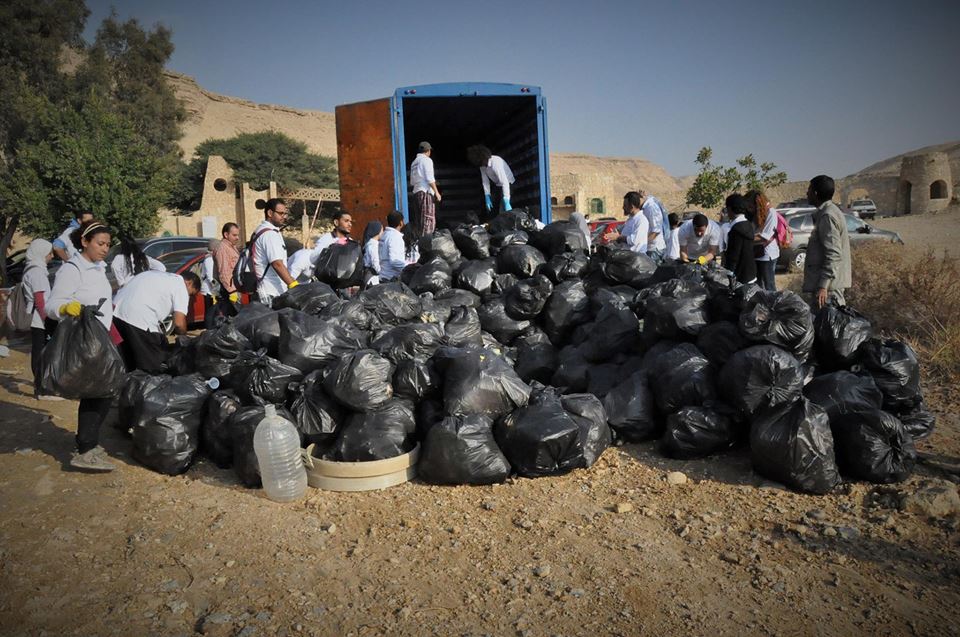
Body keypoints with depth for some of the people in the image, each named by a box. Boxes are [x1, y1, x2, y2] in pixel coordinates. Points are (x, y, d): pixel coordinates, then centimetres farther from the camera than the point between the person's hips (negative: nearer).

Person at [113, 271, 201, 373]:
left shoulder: (163, 277, 27)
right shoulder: (181, 287, 2)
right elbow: (179, 324, -8)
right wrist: (183, 336, 13)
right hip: (139, 318, -9)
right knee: (154, 365, 5)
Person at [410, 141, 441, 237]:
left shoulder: (414, 162, 19)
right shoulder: (427, 160, -4)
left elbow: (412, 182, 18)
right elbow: (430, 178, -13)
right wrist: (437, 192, -10)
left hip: (416, 192, 8)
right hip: (426, 192, -8)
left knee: (420, 220, 9)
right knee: (429, 219, -10)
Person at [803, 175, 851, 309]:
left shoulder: (827, 215, -16)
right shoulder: (827, 211, 16)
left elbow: (833, 254, -23)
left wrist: (823, 286, -27)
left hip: (828, 286, -10)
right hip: (830, 283, 10)